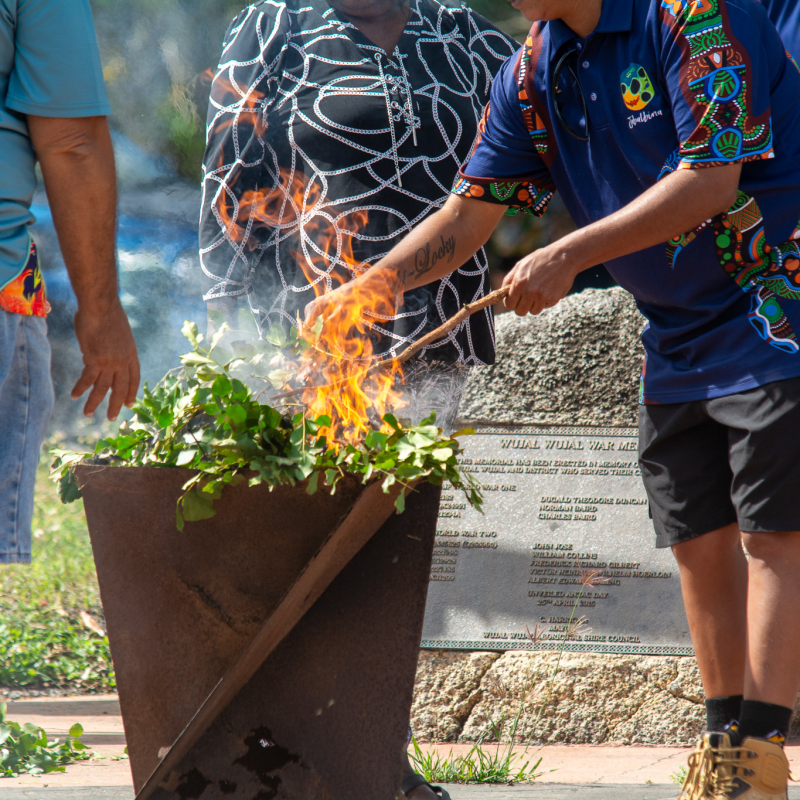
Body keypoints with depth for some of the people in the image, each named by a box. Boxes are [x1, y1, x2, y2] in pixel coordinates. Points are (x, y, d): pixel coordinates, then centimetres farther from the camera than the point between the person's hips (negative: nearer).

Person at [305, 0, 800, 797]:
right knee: (699, 544, 8)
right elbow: (467, 213, 8)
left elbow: (711, 178, -23)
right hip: (678, 335, 8)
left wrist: (569, 256, -23)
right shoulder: (531, 75, 6)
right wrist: (361, 291, -6)